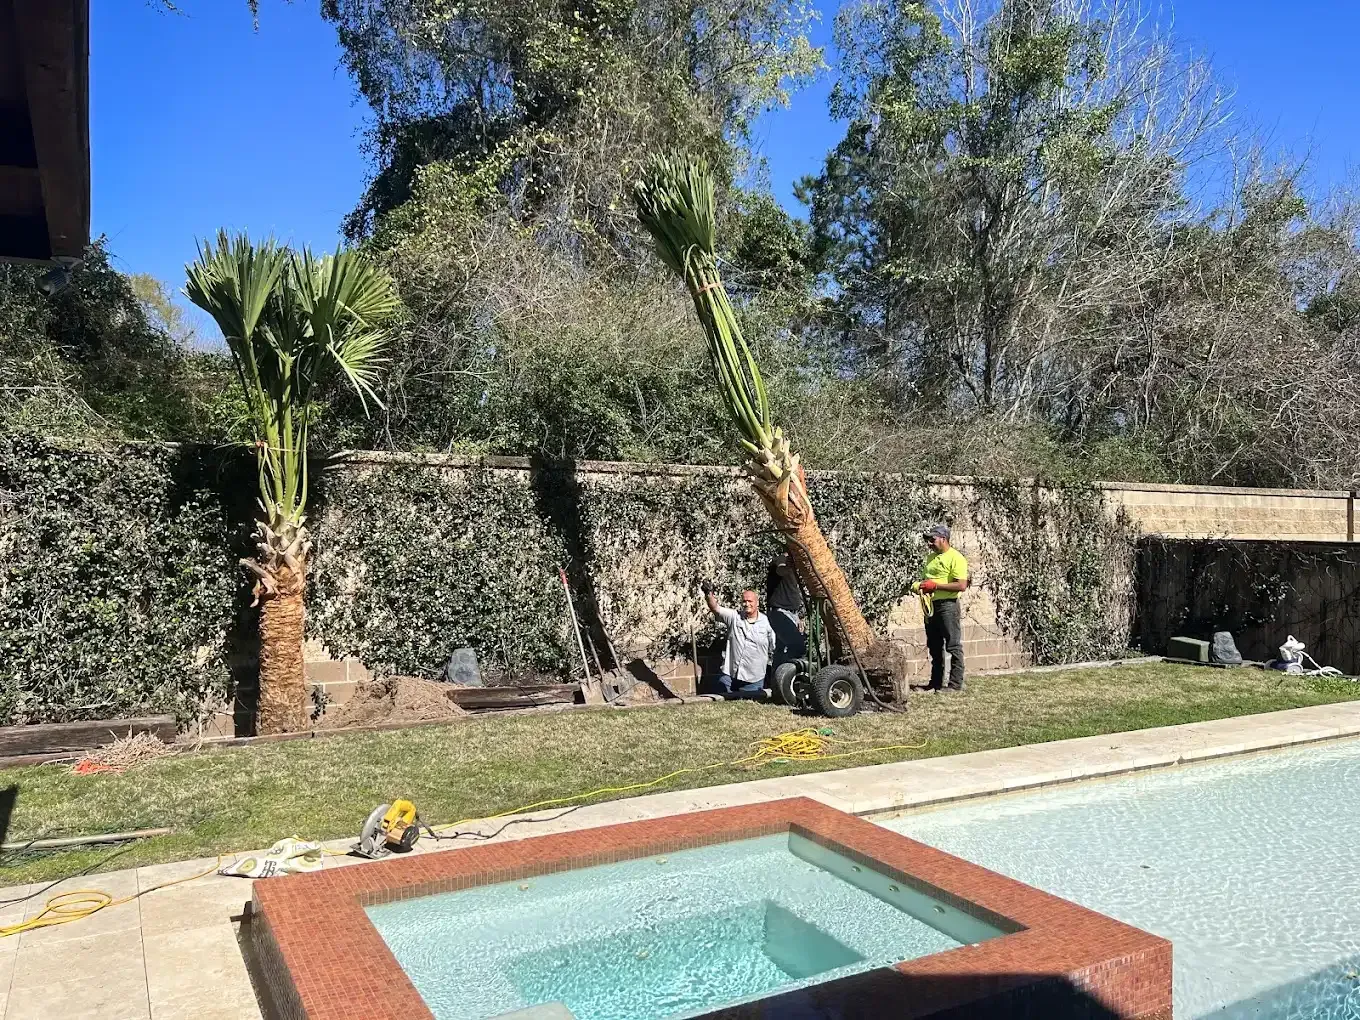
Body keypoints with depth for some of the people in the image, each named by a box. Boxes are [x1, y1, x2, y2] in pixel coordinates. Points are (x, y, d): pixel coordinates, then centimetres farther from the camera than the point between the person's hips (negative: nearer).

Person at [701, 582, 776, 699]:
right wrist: (709, 594, -31)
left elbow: (774, 651, 7)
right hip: (729, 675, 1)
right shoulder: (734, 617, 3)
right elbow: (715, 608, -12)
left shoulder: (767, 623, 1)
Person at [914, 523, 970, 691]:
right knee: (934, 647, 14)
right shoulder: (931, 557, 15)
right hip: (931, 605, 9)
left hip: (948, 605, -9)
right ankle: (936, 682, 21)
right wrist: (919, 585, 4)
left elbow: (962, 585, -19)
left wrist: (935, 585, -20)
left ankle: (956, 683, 2)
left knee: (953, 646, -3)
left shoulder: (955, 558, -11)